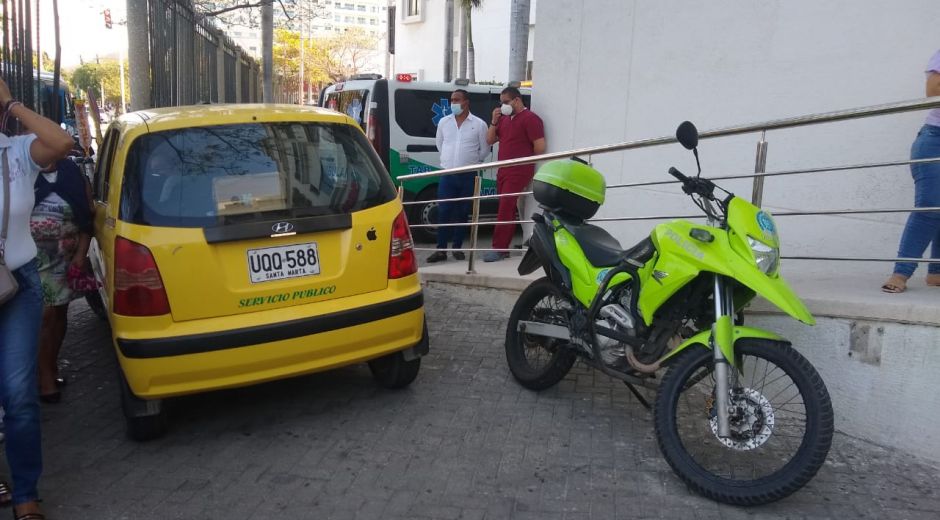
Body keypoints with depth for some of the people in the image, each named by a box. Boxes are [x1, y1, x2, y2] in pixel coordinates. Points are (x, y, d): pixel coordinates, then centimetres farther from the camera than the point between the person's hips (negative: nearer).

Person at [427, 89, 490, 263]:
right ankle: (441, 249, 2)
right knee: (444, 212, -3)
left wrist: (470, 161, 11)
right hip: (447, 175, 1)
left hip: (468, 176, -1)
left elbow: (485, 150, 6)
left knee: (461, 213, 6)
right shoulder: (444, 122, 6)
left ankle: (457, 247, 17)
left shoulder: (479, 124, -1)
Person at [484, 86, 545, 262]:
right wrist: (494, 121, 0)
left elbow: (540, 147, -14)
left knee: (505, 210, -11)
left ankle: (499, 249, -9)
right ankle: (504, 248, 14)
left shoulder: (530, 119, -9)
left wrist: (525, 161, 0)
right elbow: (490, 140, 15)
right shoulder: (504, 119, 15)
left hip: (518, 172, -8)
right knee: (507, 211, 10)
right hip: (503, 171, 8)